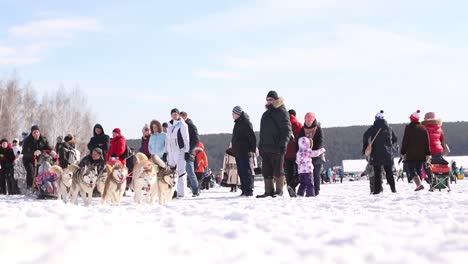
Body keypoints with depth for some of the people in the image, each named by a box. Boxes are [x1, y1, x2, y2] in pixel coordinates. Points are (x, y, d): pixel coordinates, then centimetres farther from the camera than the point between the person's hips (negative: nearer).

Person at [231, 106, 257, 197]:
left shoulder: (245, 122, -11)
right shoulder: (238, 122, 19)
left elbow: (252, 137, -16)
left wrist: (253, 149, -18)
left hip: (244, 152, -10)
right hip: (238, 152, 10)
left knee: (246, 171, -9)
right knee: (241, 172, 10)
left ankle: (249, 191, -9)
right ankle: (244, 190, 14)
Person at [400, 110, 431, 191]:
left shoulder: (409, 128, -5)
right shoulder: (423, 128, 8)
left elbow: (405, 141, -6)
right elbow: (427, 142, 8)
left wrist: (403, 152, 0)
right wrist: (428, 154, 10)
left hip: (411, 154, -5)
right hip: (421, 154, 5)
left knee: (411, 170, -3)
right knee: (419, 170, 14)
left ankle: (419, 184, -22)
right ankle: (419, 184, 12)